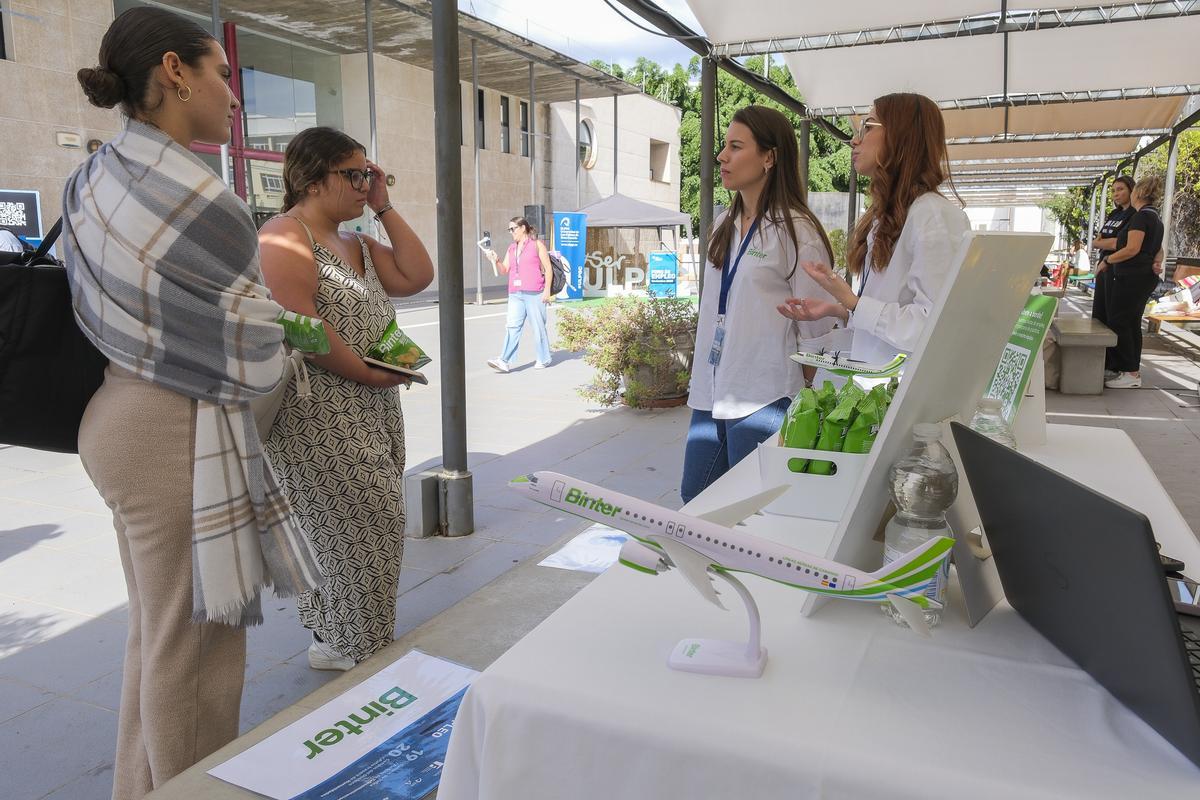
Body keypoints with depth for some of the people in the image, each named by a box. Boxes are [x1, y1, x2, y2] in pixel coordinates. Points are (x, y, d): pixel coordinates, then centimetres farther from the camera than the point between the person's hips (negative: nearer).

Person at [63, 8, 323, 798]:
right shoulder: (197, 196, -18)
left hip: (120, 413, 10)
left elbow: (94, 307, 16)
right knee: (194, 647, 4)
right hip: (180, 433, -10)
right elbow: (256, 358, -13)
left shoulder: (91, 180, 9)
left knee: (158, 632, 21)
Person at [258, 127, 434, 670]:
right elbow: (300, 326, -22)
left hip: (373, 411, 10)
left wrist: (384, 208, 8)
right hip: (320, 416, -10)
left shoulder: (357, 242, 19)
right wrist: (370, 375, -17)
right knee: (365, 525, -5)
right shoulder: (285, 238, -11)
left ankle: (334, 640, 29)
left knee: (370, 530, 14)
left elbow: (416, 277, 9)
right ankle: (360, 653, 11)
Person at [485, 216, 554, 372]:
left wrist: (547, 290, -7)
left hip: (534, 294, -5)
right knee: (512, 326, -5)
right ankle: (505, 361, -12)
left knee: (538, 327, 3)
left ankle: (543, 359, 15)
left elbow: (548, 268, 0)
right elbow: (505, 269, 14)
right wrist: (496, 261, -6)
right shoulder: (511, 248, 17)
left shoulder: (536, 244, 2)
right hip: (515, 295, 5)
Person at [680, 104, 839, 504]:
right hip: (710, 394, 7)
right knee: (693, 501, 13)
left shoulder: (798, 232, -10)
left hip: (763, 400, -7)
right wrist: (702, 383, 18)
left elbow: (815, 333, -9)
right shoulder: (724, 225, 13)